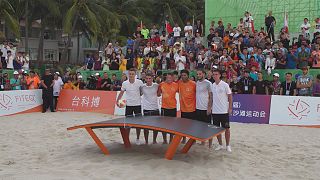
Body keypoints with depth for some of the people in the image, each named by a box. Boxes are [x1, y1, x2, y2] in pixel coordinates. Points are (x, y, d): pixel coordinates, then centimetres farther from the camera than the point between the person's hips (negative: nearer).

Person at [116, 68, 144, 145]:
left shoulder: (139, 82, -8)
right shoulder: (124, 83, -4)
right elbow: (121, 93, 7)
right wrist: (117, 101, -4)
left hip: (137, 105, -1)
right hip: (128, 105, 1)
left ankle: (138, 138, 16)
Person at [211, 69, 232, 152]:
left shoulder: (225, 85, -7)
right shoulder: (212, 85, 5)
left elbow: (230, 96, -3)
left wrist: (230, 108, -7)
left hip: (224, 111, -4)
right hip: (215, 111, 4)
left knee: (227, 128, 3)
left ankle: (228, 145, 15)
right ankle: (220, 144, 21)